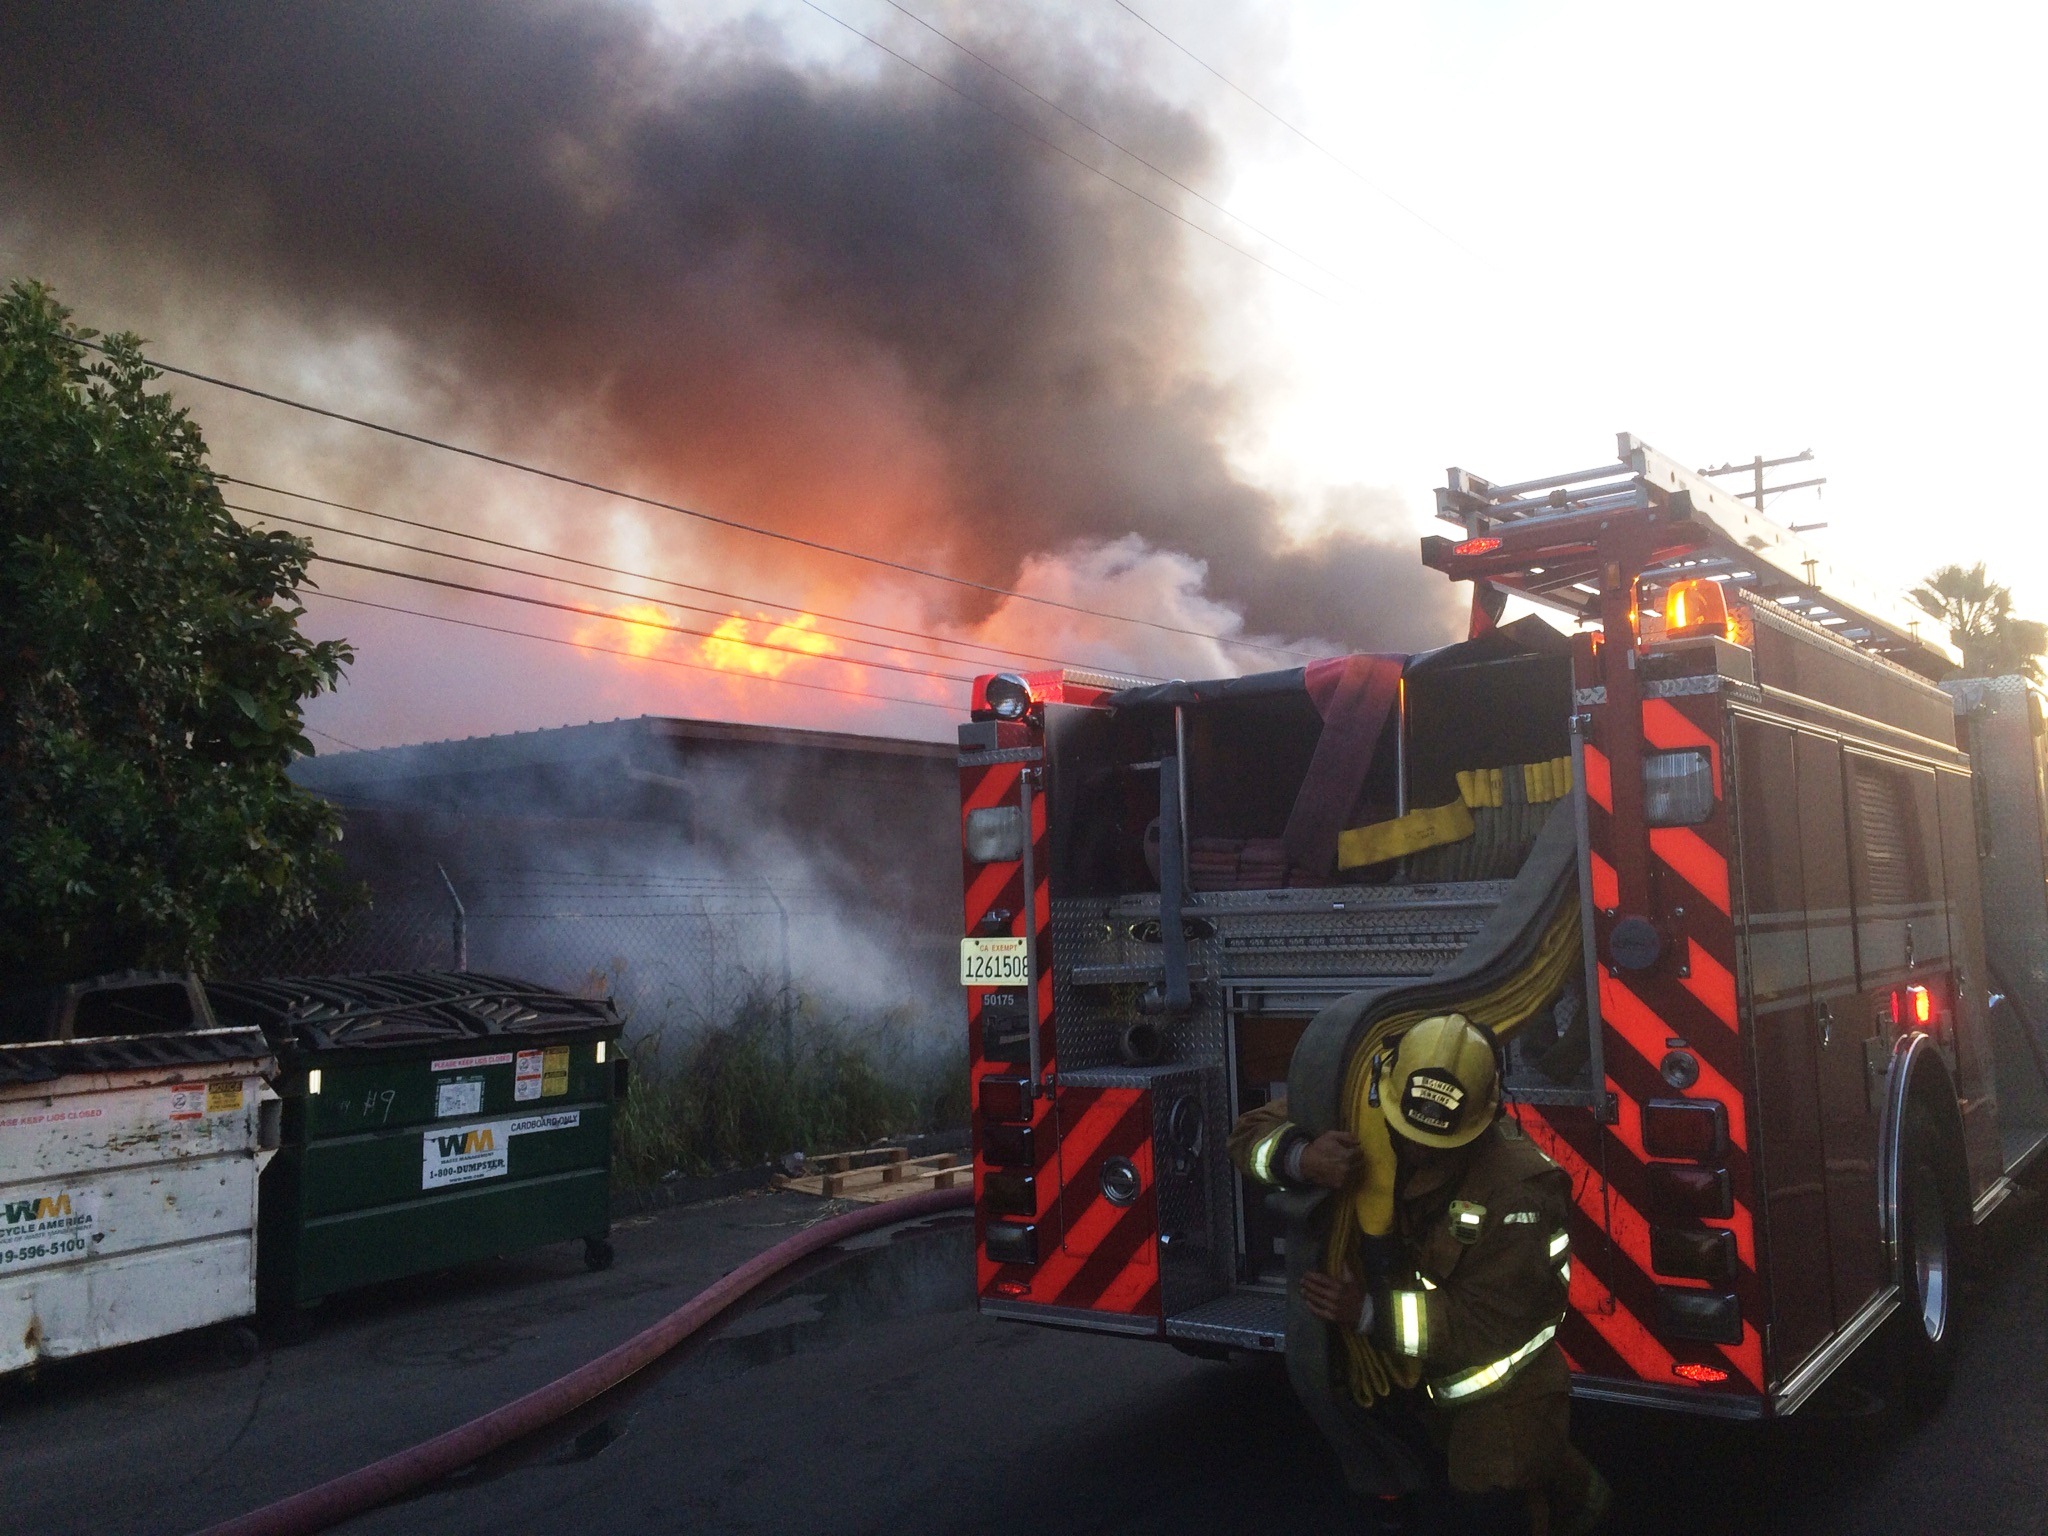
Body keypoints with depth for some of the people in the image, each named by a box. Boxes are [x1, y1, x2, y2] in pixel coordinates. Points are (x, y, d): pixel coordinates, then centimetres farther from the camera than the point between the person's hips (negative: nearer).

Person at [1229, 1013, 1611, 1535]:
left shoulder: (1516, 1187, -32)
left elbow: (1490, 1323, -30)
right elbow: (1254, 1132, -16)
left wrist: (1371, 1311, -38)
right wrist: (1304, 1157, -40)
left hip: (1499, 1369, -5)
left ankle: (1576, 1492, 33)